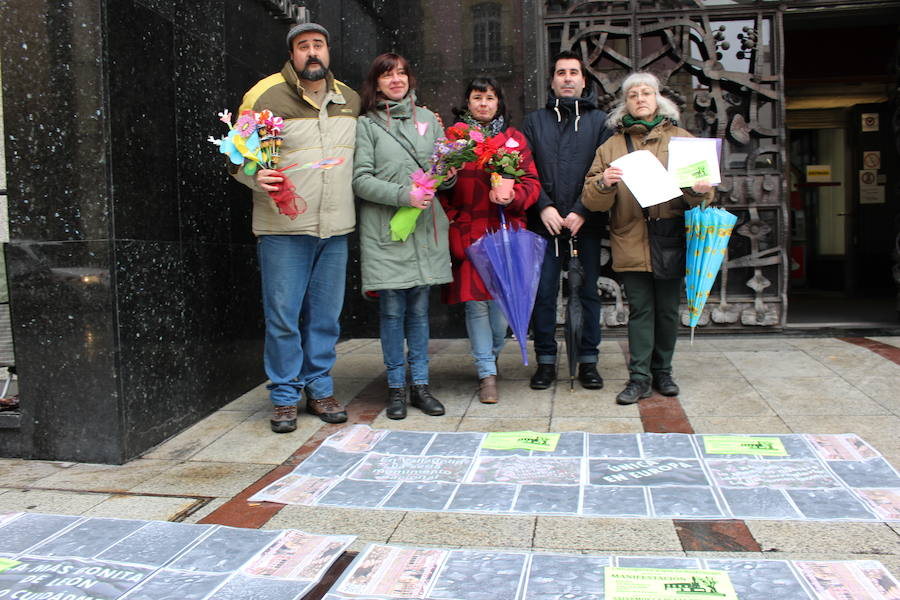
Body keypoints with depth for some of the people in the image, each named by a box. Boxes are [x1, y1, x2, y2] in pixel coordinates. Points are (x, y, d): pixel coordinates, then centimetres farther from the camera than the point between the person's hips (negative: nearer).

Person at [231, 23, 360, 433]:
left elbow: (361, 154, 27)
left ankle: (319, 389, 24)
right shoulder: (264, 95, -3)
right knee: (283, 316, 0)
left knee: (325, 315, 10)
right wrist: (257, 177, -21)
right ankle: (285, 396, 15)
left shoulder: (350, 100, 13)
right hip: (283, 227, -4)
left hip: (335, 228, 4)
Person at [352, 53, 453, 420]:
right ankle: (396, 387, 13)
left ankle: (419, 384, 16)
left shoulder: (427, 118, 15)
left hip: (424, 226, 3)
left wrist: (447, 175, -6)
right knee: (392, 310, 1)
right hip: (385, 229, -3)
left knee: (419, 308, 7)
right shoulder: (367, 125, 3)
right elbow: (361, 180, -6)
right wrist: (403, 195, -17)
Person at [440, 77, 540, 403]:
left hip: (506, 232, 2)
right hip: (468, 234, -2)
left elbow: (531, 182, 8)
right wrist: (450, 219, -8)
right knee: (476, 302, -3)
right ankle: (487, 374, 6)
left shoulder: (514, 138, 13)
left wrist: (513, 197, -12)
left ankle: (491, 355, 30)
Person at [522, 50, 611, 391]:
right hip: (544, 222, 1)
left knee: (588, 292, 5)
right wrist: (543, 206, -9)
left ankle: (588, 361, 16)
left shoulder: (599, 121, 9)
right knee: (543, 293, 2)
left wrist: (582, 211, -10)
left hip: (586, 223, 0)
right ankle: (546, 361, 14)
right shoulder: (535, 121, 13)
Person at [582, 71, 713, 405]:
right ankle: (639, 378, 4)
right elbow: (592, 200, 3)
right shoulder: (611, 146, 10)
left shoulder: (682, 140, 11)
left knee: (667, 309, 7)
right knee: (640, 309, -1)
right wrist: (604, 184, -19)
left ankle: (662, 372, 21)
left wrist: (699, 190, -15)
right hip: (631, 242, -1)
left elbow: (703, 191, 8)